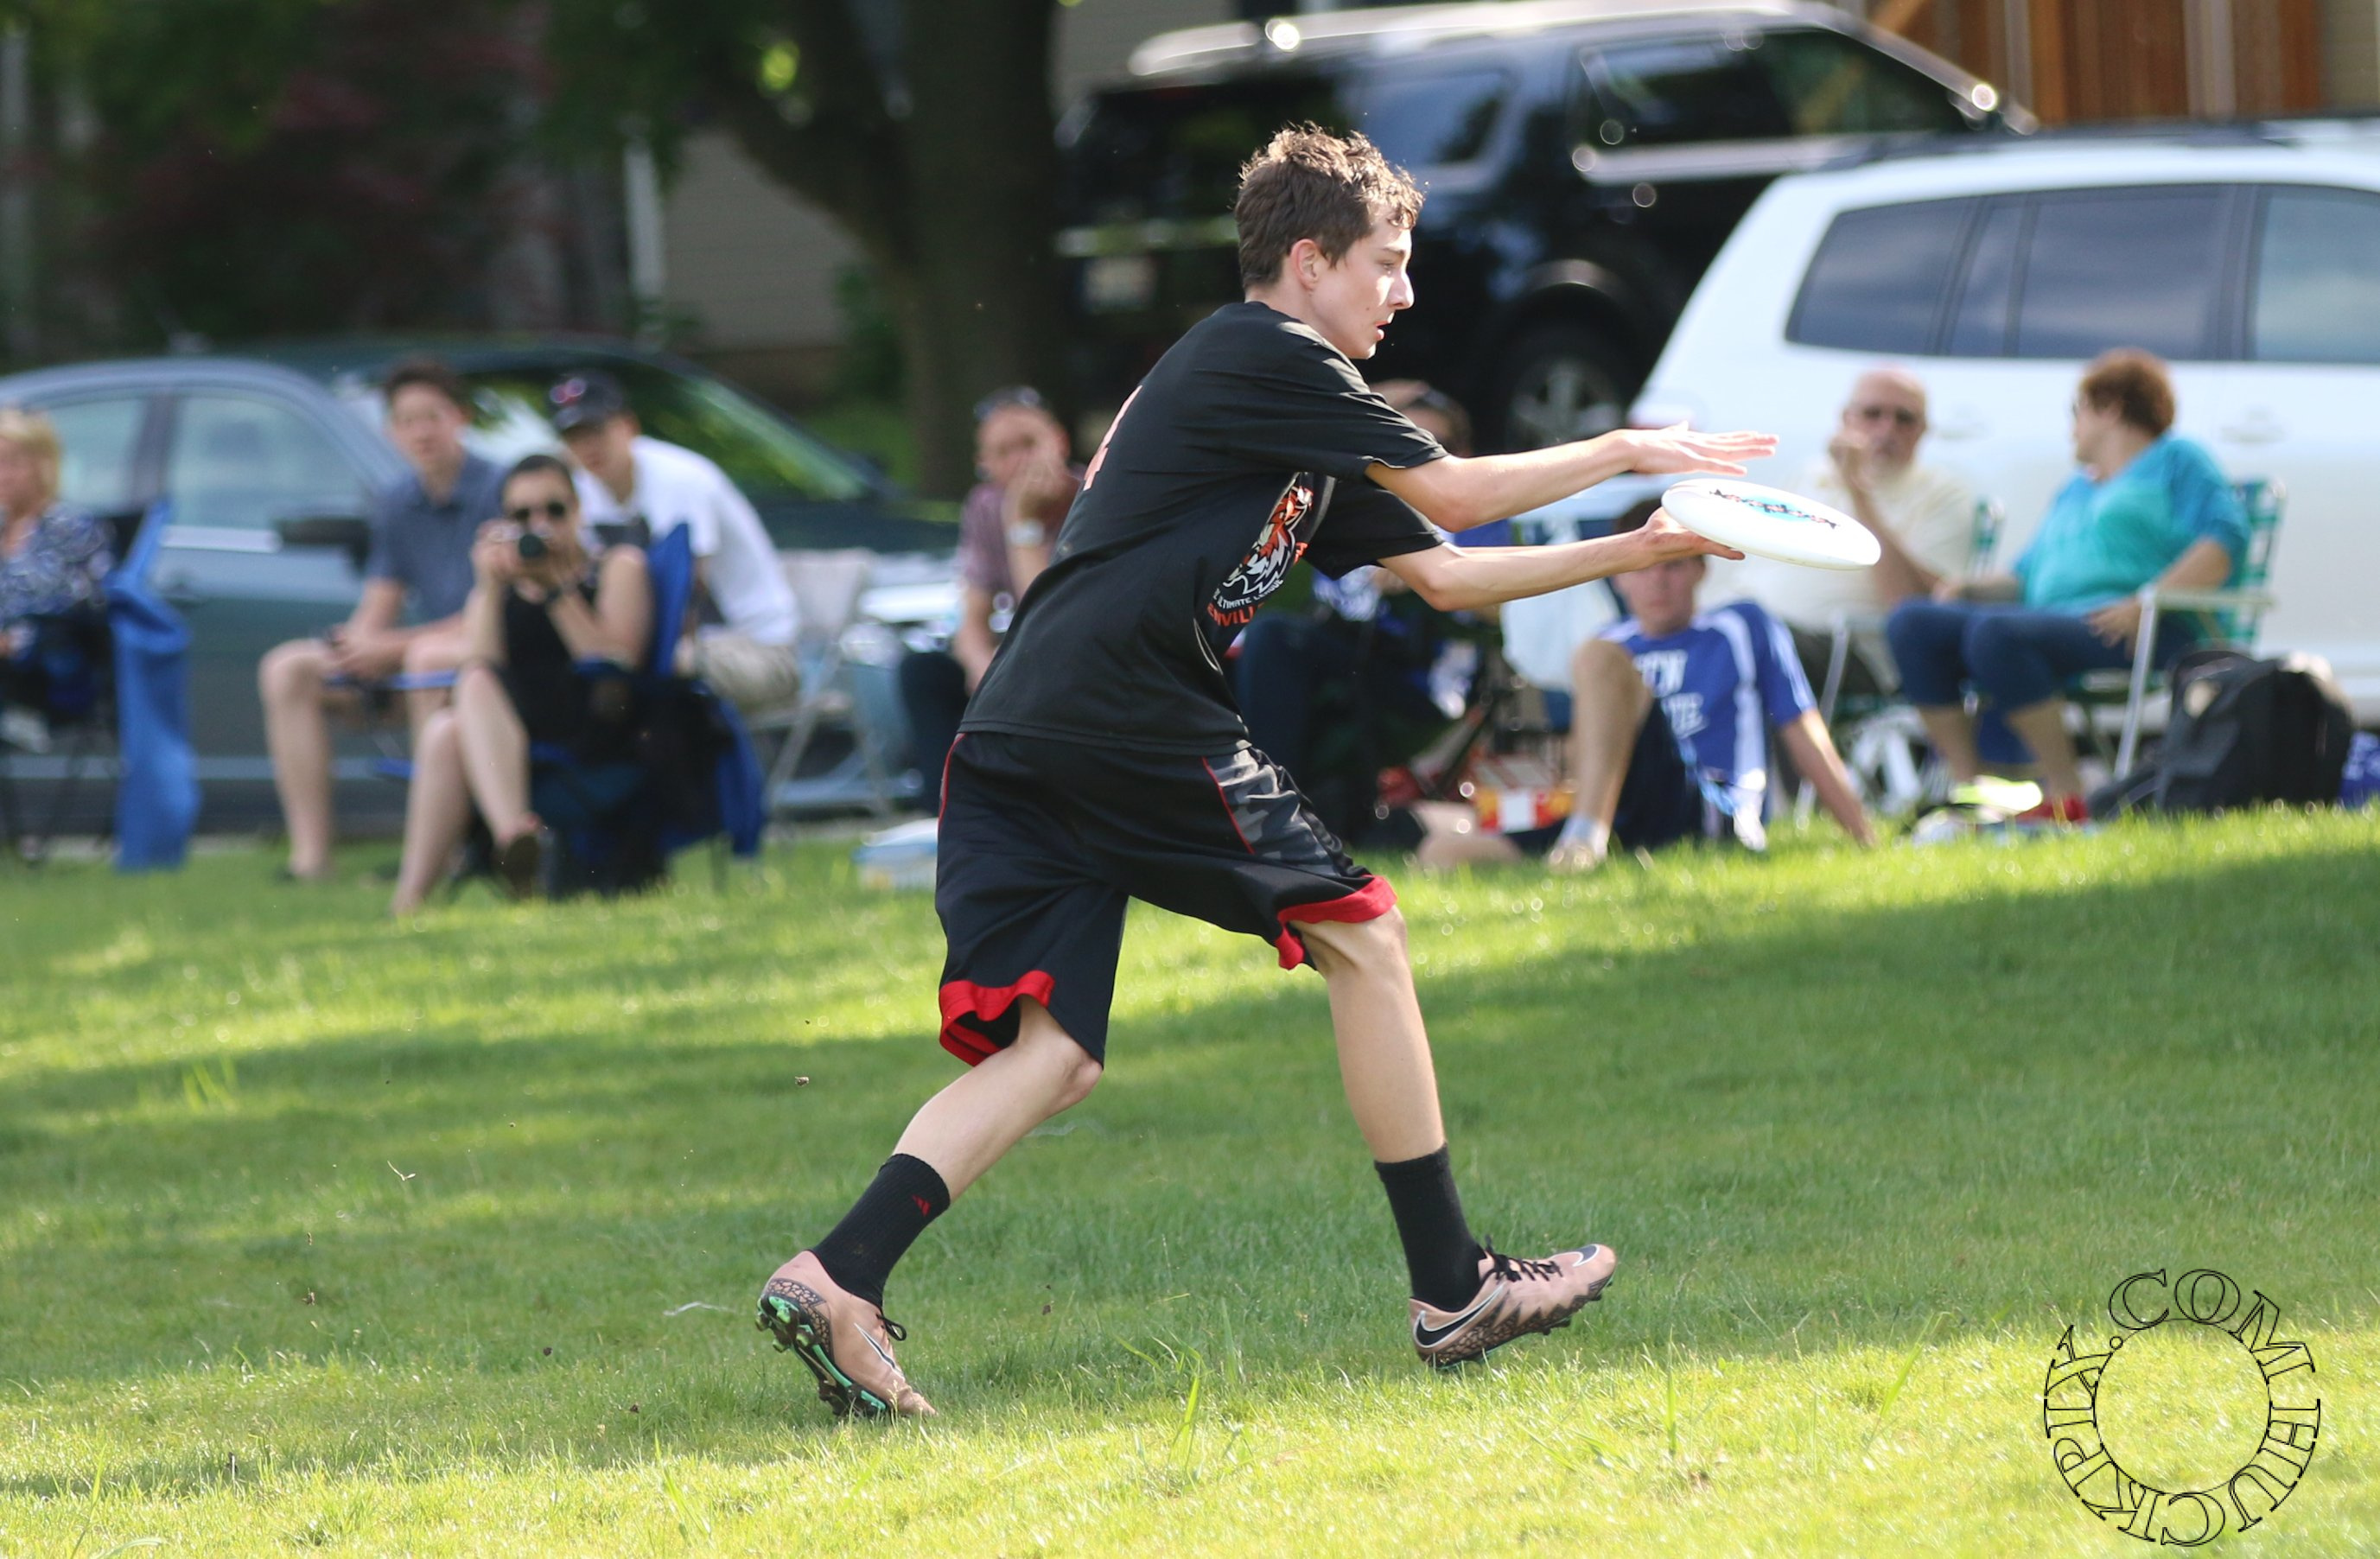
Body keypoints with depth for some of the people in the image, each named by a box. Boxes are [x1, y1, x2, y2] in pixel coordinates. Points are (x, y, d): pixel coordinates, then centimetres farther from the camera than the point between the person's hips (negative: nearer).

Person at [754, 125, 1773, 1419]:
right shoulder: (1266, 356, -1)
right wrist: (1628, 451, 11)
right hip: (1125, 714, -9)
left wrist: (1635, 551, 25)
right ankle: (1451, 1289, 8)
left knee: (1054, 1056, 1)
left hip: (1016, 734, 9)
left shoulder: (1304, 443, 28)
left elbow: (1443, 576, 29)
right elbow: (1457, 496, -1)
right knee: (1359, 936, 3)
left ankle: (837, 1276, -18)